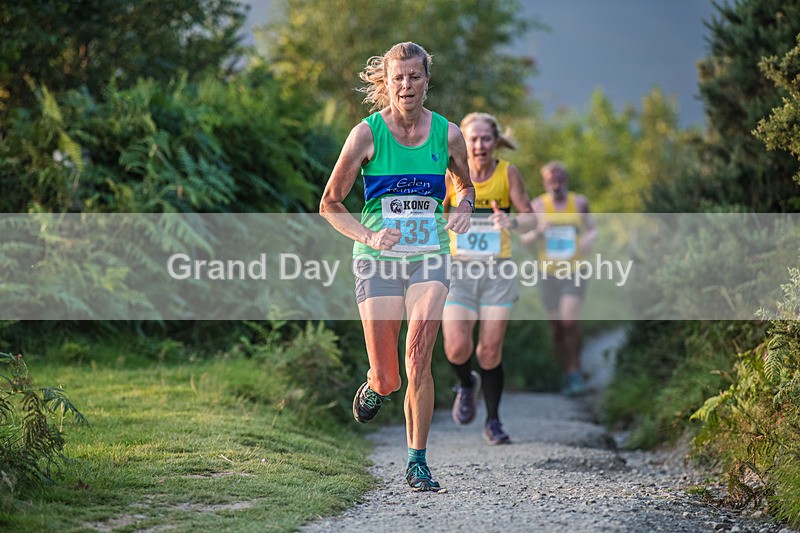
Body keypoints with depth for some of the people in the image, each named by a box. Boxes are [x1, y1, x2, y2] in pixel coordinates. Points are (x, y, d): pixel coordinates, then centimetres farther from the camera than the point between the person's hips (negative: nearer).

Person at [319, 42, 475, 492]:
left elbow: (466, 186, 22)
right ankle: (375, 385, 36)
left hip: (430, 259, 1)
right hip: (378, 262, -1)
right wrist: (367, 237, -13)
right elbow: (330, 204, 2)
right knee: (389, 380, -3)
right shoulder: (367, 134, -4)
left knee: (419, 361, -19)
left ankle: (417, 462, -7)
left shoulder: (448, 134, 2)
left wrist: (464, 209, 0)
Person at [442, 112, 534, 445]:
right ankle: (466, 384, 23)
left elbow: (530, 216, -4)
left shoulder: (508, 173, -4)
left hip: (497, 271, 0)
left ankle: (493, 422, 16)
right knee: (457, 349, -12)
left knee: (490, 352, -2)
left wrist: (513, 222, -25)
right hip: (458, 269, 0)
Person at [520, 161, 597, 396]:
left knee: (569, 321, -18)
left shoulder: (579, 202, -3)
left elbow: (593, 229, 11)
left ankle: (575, 372, -3)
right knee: (556, 327, 6)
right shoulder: (538, 205, -5)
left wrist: (590, 239, -12)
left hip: (574, 272, -1)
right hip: (548, 272, 1)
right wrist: (538, 231, -25)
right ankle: (568, 374, 25)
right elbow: (525, 239, -3)